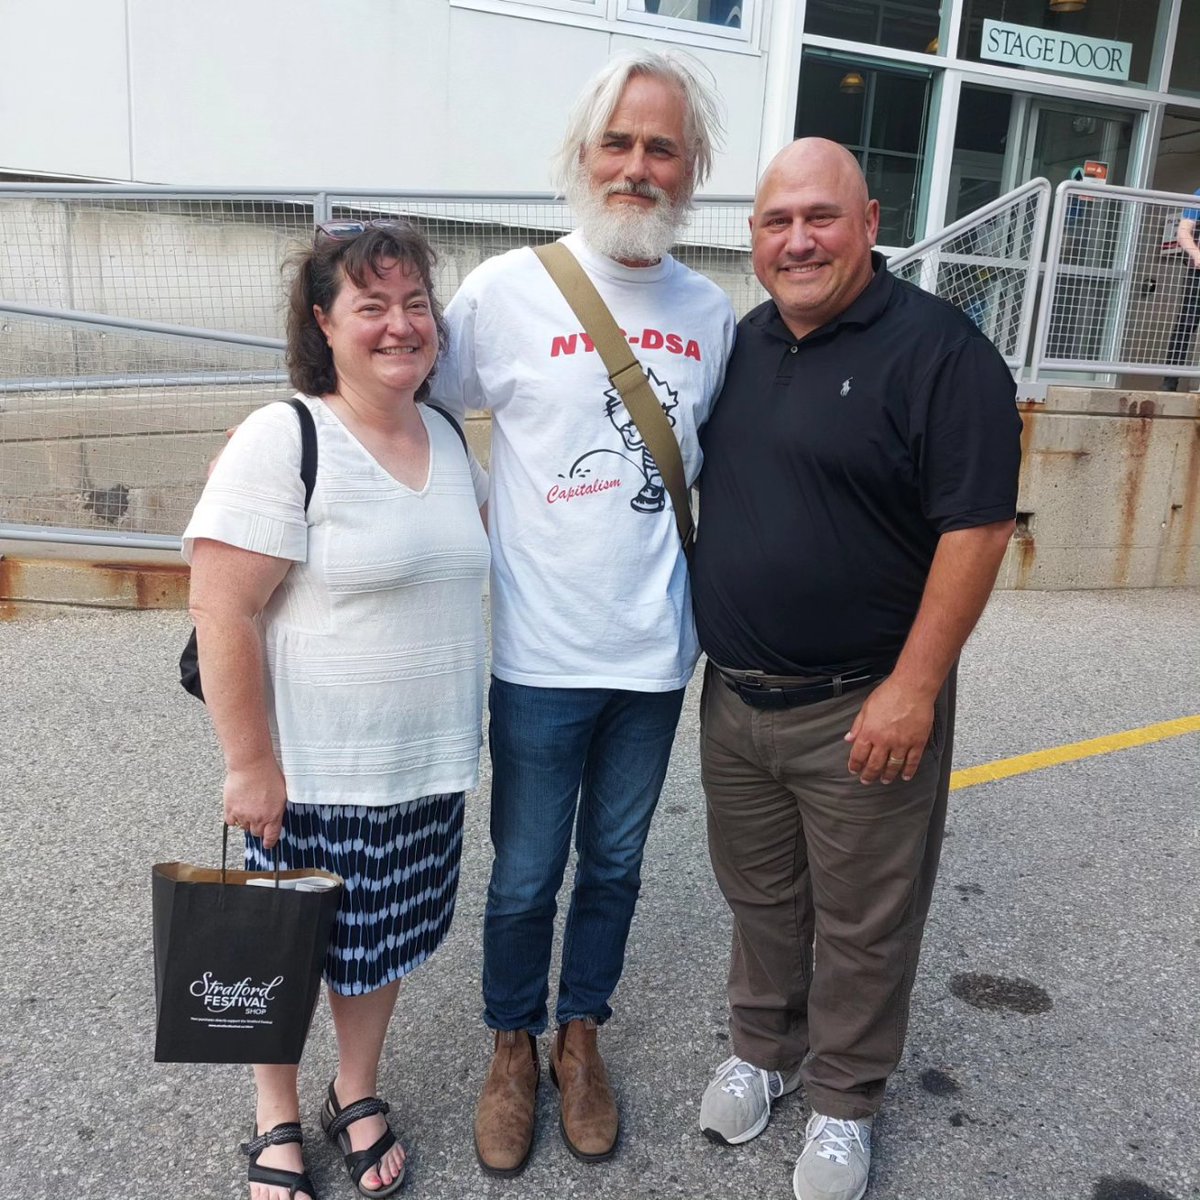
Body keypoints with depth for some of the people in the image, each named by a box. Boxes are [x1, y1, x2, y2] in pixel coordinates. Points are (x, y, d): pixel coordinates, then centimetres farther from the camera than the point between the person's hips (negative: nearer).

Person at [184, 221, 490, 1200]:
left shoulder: (447, 437, 4)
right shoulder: (283, 441, -16)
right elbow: (222, 613, -18)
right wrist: (250, 764, -17)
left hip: (431, 764, 6)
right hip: (311, 774, -5)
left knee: (384, 940, 20)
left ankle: (358, 1097, 45)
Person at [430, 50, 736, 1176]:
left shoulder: (709, 311, 3)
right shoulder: (508, 290, -9)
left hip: (657, 652, 3)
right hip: (544, 651, -3)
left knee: (614, 863, 19)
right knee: (525, 877, 12)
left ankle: (581, 1036, 42)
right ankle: (513, 1047, 38)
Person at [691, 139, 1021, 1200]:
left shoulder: (936, 348, -13)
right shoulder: (746, 343, 8)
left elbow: (978, 524, -17)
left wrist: (912, 687, -19)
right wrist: (700, 630, 12)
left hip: (862, 708, -5)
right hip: (734, 695, 6)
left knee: (861, 922, 11)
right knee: (759, 895, 21)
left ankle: (844, 1097, 33)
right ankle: (763, 1049, 43)